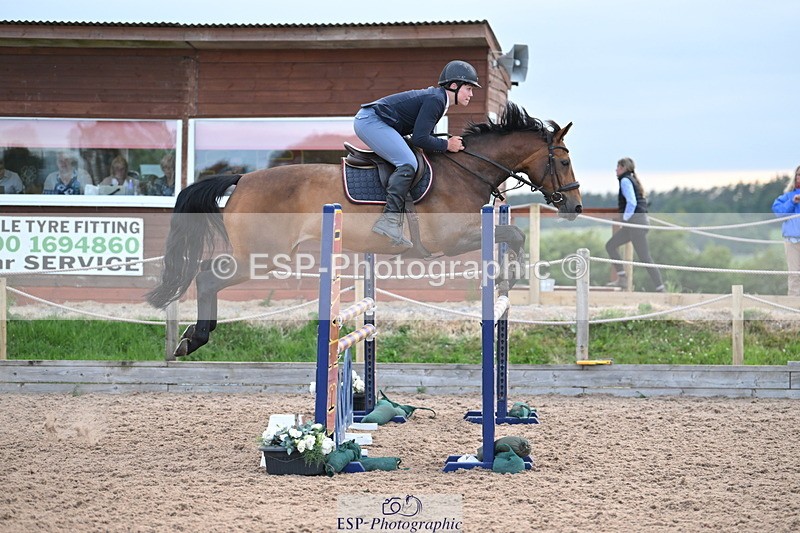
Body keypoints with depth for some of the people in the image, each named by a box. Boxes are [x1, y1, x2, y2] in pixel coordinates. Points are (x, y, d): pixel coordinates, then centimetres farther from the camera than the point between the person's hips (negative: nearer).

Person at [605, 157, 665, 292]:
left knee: (644, 257, -9)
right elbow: (643, 201, 23)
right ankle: (622, 278, 6)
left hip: (636, 222, -10)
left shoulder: (625, 180, -9)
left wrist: (625, 220, -12)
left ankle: (660, 289, -8)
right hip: (635, 224, 10)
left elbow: (632, 203, -21)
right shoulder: (633, 180, 19)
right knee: (610, 245, 11)